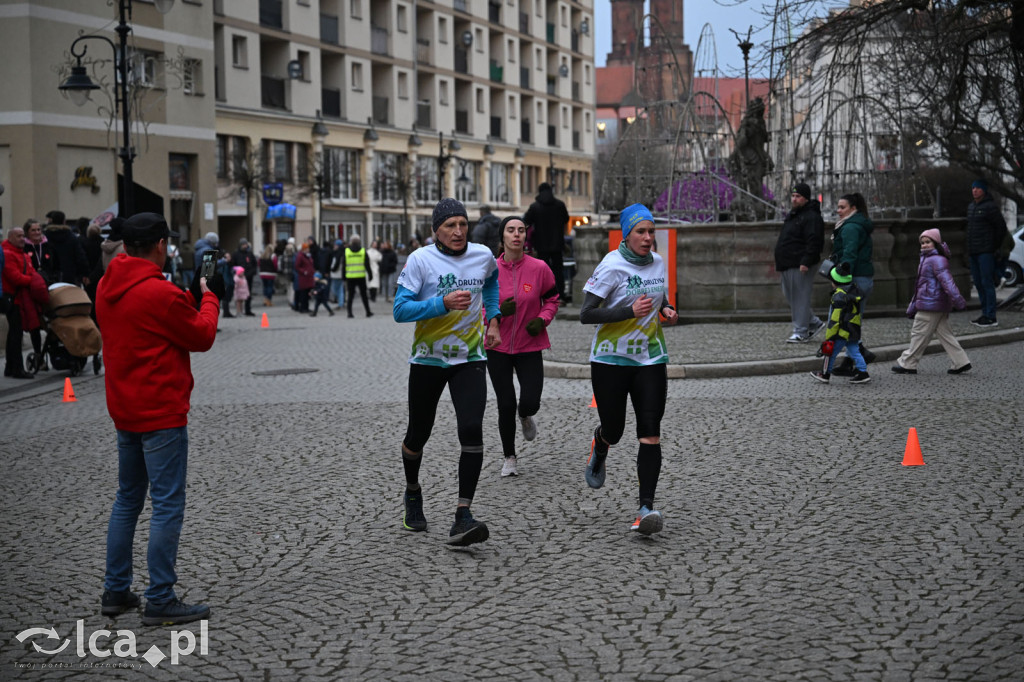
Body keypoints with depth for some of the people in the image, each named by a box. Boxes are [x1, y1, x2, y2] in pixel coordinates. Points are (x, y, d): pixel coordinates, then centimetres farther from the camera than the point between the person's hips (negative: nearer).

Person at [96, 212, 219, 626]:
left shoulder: (106, 288, 7)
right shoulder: (160, 293, -19)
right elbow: (202, 337, -8)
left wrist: (186, 297, 12)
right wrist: (207, 298, 8)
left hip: (124, 412, 9)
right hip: (161, 414, -9)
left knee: (127, 500, 18)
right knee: (168, 506, -4)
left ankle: (115, 592, 22)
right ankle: (160, 602, -3)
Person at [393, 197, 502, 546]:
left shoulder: (483, 256, 1)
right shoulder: (420, 259, -10)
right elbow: (400, 310, -16)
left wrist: (493, 319, 21)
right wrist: (443, 303, -26)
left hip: (470, 359, 1)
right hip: (427, 359, -1)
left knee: (472, 430, -18)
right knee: (418, 434, 11)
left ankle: (462, 517, -19)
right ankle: (412, 492, 42)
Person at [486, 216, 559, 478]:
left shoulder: (539, 268, -6)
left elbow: (552, 299, 9)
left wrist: (542, 319, -10)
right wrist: (498, 312, -20)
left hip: (529, 345, 0)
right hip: (497, 347, 0)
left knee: (530, 403, -10)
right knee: (505, 404, 3)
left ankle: (525, 417, 31)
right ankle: (509, 458, 24)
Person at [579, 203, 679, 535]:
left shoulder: (658, 263, 6)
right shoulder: (612, 266, -12)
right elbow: (585, 314, -16)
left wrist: (667, 312, 0)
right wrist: (630, 312, -25)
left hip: (650, 360, 4)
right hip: (611, 359, -4)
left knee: (650, 435, -8)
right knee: (613, 431, 7)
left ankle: (646, 508, -9)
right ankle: (599, 449, 46)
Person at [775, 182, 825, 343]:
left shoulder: (811, 217, -12)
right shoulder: (792, 215, 20)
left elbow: (814, 242, -21)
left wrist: (806, 262, -27)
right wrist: (779, 263, 23)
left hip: (801, 265, -10)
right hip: (788, 265, 10)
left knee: (800, 298, -6)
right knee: (790, 296, 14)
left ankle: (800, 332, 0)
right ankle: (814, 323, 25)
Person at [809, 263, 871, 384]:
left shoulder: (839, 296, -19)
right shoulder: (854, 290, 8)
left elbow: (835, 319, -19)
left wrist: (829, 336, -15)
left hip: (843, 332, -8)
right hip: (855, 331, 8)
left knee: (830, 351, 4)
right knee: (854, 352, 12)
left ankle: (825, 374, 14)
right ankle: (863, 372, 7)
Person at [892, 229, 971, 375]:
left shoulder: (937, 260, -13)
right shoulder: (926, 259, 19)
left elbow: (946, 280, -25)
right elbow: (921, 286, 25)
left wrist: (957, 299, -33)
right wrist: (912, 307, 28)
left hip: (930, 305, -10)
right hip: (940, 306, 10)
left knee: (919, 334, 0)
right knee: (944, 334, 10)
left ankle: (907, 364, 8)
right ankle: (961, 362, 8)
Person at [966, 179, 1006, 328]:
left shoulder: (990, 206, -9)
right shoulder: (970, 206, 15)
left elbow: (1001, 226, -8)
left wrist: (995, 246, -3)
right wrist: (969, 249, 15)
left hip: (986, 252, -8)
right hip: (973, 252, 8)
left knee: (987, 283, -10)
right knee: (978, 283, 10)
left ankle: (991, 318, -10)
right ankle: (985, 314, 16)